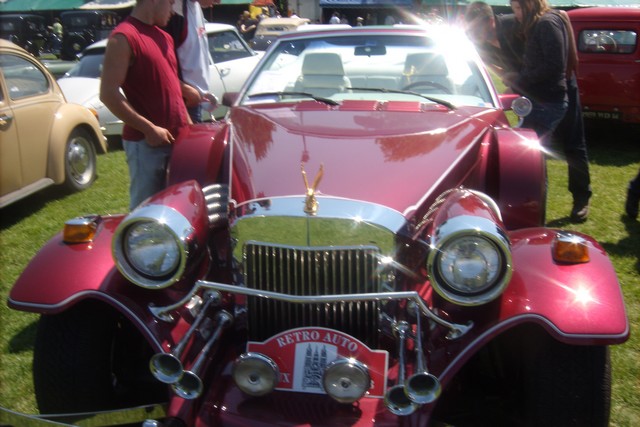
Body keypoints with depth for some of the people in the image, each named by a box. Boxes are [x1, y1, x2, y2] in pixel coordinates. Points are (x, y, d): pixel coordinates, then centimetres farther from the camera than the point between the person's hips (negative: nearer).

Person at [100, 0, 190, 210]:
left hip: (176, 137, 8)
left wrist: (188, 124, 13)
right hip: (145, 142, -8)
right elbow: (108, 94, -16)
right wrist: (149, 128, -18)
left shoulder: (164, 37, 16)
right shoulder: (123, 37, -10)